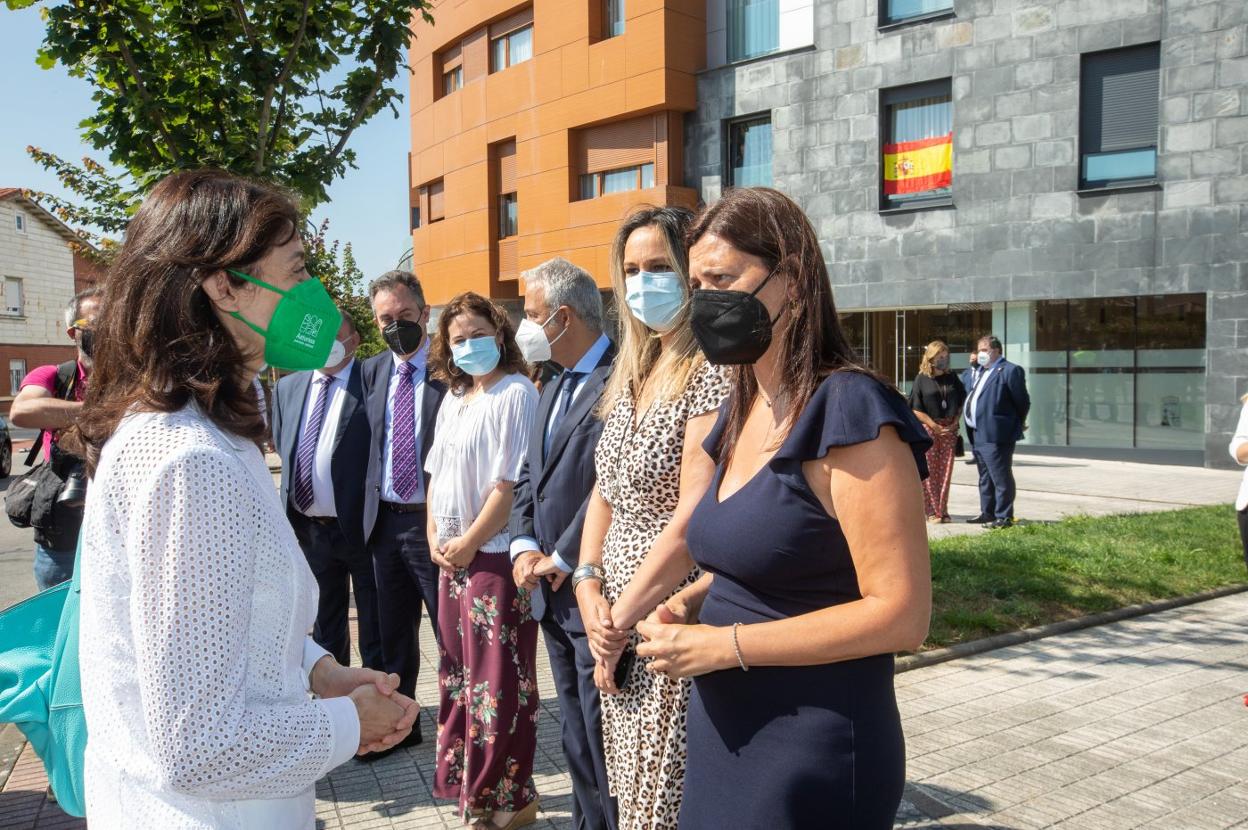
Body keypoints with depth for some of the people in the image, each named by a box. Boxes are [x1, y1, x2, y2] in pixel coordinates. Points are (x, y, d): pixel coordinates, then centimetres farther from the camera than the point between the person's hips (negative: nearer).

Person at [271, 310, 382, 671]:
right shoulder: (288, 387, 8)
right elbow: (282, 448, 17)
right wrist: (289, 508, 9)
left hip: (362, 527, -6)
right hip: (309, 528, 6)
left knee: (376, 631, 8)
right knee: (325, 627, 21)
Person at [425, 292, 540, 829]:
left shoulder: (515, 394, -12)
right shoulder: (453, 400, 13)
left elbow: (511, 482, -18)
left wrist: (469, 541, -13)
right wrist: (435, 538, 5)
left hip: (494, 556, -8)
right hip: (452, 557, 8)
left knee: (497, 680, 2)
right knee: (458, 672, 17)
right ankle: (465, 780, 33)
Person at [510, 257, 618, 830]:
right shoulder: (555, 387, 16)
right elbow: (529, 477, 16)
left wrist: (562, 560, -15)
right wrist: (523, 547, 2)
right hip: (552, 594, 9)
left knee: (605, 738, 2)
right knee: (576, 737, 20)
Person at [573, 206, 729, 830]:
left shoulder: (711, 372, -16)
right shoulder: (633, 374, 10)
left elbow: (693, 518, -21)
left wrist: (620, 618, -14)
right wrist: (588, 585, -2)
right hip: (617, 622, 8)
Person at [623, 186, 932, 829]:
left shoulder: (850, 411, -18)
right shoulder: (741, 413, 7)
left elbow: (901, 615, -21)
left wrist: (725, 645, -20)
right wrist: (690, 604, 0)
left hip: (812, 752, -8)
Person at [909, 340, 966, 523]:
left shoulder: (952, 378, 9)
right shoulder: (922, 379, -2)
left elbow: (961, 403, 14)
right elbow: (916, 409, -5)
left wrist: (955, 423, -1)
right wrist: (935, 426, -12)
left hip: (949, 430, 4)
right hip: (928, 429, -4)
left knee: (945, 471, 5)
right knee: (929, 472, -2)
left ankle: (942, 510, 12)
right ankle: (931, 512, 4)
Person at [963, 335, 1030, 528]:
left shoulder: (1009, 371, -9)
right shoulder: (980, 372, 19)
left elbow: (1023, 401, -8)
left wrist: (1015, 425, 0)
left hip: (995, 436, -9)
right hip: (978, 436, 10)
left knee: (1000, 478, -4)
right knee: (985, 478, 17)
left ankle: (1004, 517, 2)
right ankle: (987, 513, 27)